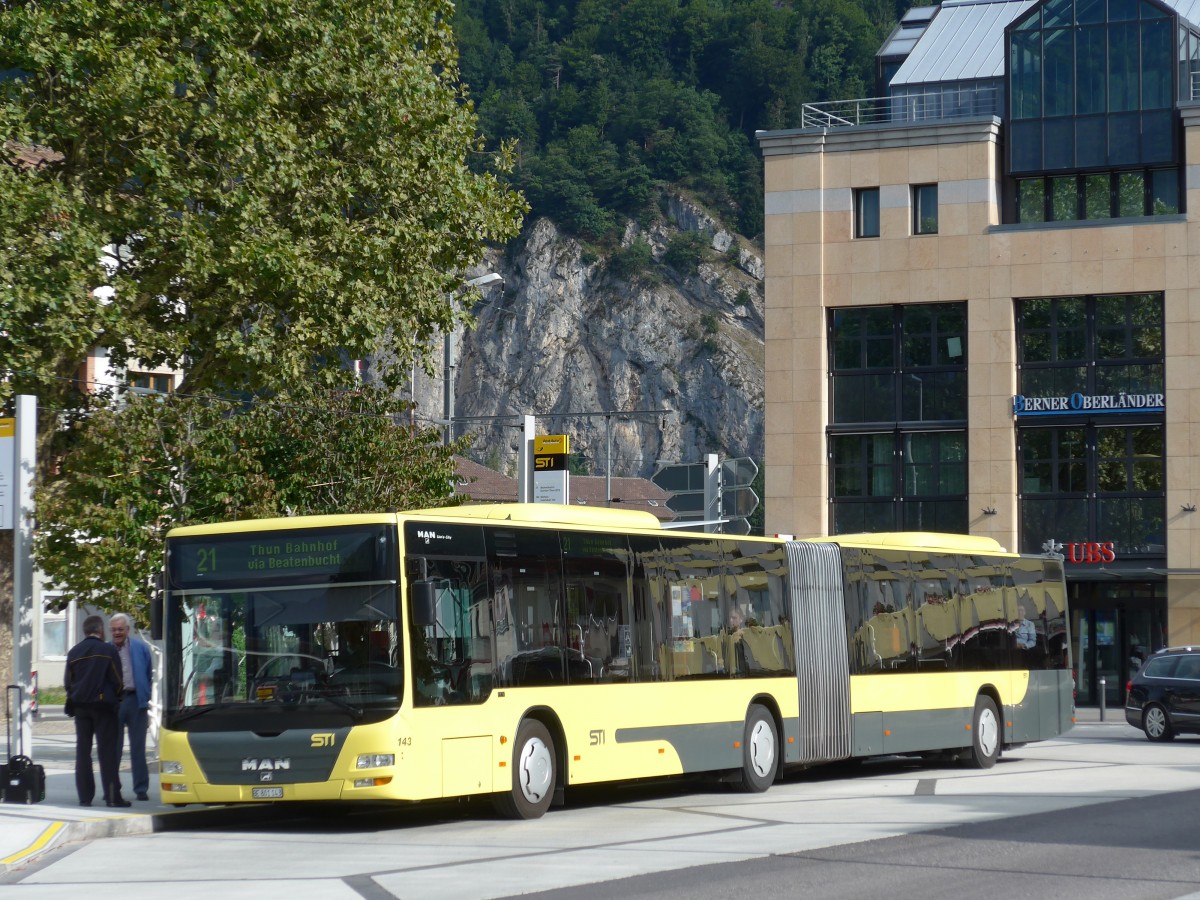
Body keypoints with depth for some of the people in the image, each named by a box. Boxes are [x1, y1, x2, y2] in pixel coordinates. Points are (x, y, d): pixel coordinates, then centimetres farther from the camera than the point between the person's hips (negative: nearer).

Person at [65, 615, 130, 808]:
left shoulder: (74, 652, 5)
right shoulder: (108, 650, -6)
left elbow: (68, 681, 6)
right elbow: (117, 681, -6)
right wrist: (115, 698, 12)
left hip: (80, 706, 3)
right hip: (103, 705, -3)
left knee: (82, 751, 7)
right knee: (107, 751, -3)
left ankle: (85, 796, 5)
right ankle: (113, 796, -6)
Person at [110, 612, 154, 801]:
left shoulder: (141, 648, 5)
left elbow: (149, 675, 11)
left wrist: (145, 697, 6)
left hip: (135, 699, 0)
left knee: (138, 748, 5)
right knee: (112, 748, 5)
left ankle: (141, 788, 9)